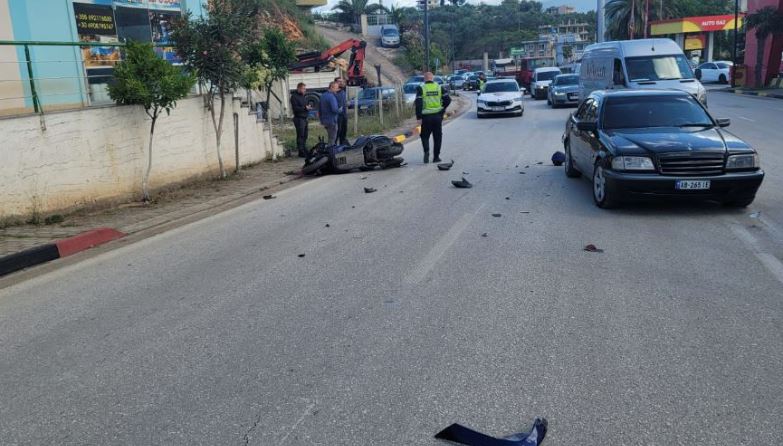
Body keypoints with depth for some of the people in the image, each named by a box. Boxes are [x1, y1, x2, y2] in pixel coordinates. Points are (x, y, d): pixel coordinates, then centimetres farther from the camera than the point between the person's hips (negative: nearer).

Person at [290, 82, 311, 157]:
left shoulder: (303, 96, 18)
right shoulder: (294, 96, -9)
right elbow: (295, 108, -17)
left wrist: (308, 107, 3)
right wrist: (305, 108, -22)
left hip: (305, 118, 8)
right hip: (299, 118, -8)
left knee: (305, 135, 12)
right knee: (300, 136, -6)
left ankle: (304, 150, 21)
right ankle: (301, 152, -3)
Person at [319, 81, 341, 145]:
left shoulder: (323, 96, 11)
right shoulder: (332, 97, -18)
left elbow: (319, 107, 17)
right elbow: (334, 109, -27)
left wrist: (321, 118, 24)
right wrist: (339, 110, -6)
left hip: (324, 120, 9)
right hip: (331, 121, -9)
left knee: (329, 137, 21)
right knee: (332, 138, -1)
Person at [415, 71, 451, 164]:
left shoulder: (421, 88, -4)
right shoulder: (439, 87, 5)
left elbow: (418, 103, -11)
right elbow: (448, 100, 1)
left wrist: (418, 117, -9)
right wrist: (442, 109, 15)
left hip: (426, 117, -2)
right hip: (438, 116, 2)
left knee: (425, 136, 10)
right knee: (437, 137, 11)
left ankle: (426, 151, -15)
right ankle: (436, 157, 13)